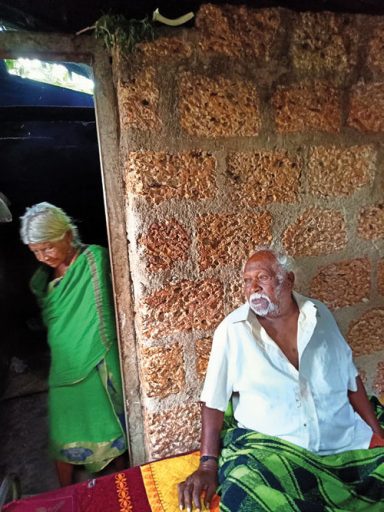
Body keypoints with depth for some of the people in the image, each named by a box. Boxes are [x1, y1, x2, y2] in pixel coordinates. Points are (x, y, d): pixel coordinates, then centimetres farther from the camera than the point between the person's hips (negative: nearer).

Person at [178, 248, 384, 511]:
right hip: (267, 445, -3)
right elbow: (215, 399, -7)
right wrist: (208, 464, -12)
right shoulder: (232, 330, -9)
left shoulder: (320, 315, 2)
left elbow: (351, 378, 10)